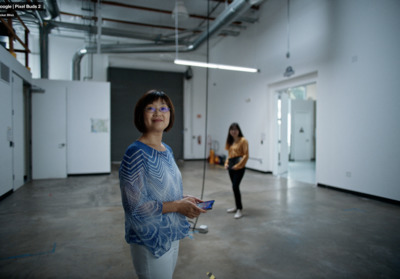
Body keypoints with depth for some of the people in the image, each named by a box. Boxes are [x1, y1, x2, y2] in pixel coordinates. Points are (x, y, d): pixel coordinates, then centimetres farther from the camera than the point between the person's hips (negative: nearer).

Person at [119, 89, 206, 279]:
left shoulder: (167, 150, 4)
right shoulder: (135, 153, -21)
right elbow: (135, 205, -24)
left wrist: (184, 199, -2)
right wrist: (177, 205, -21)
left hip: (172, 235, 8)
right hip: (151, 241, -8)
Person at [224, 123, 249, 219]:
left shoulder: (243, 140, -8)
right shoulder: (230, 141, 13)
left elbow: (246, 155, -12)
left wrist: (238, 165, -17)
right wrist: (226, 163, 5)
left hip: (239, 167, -7)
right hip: (231, 166, 7)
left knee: (235, 186, -13)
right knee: (235, 186, 14)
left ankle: (240, 210, -4)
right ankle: (237, 207, 27)